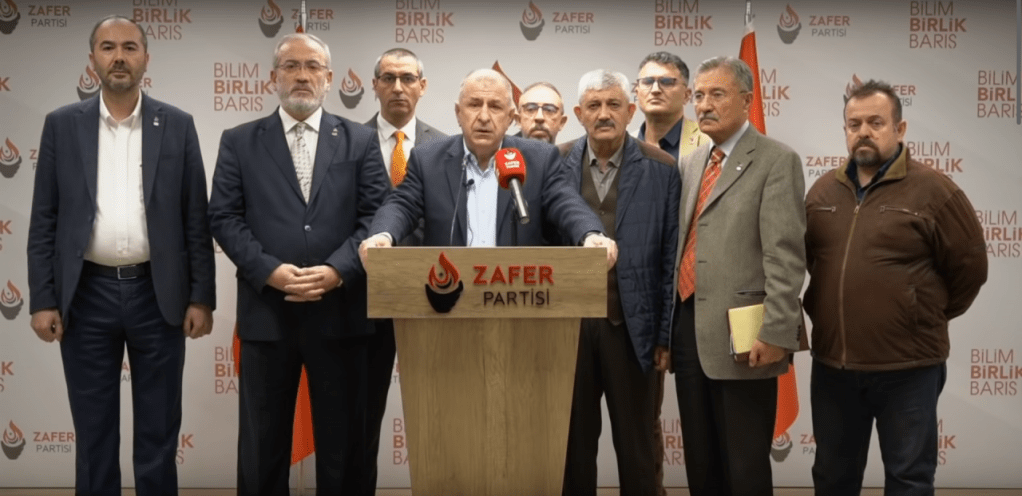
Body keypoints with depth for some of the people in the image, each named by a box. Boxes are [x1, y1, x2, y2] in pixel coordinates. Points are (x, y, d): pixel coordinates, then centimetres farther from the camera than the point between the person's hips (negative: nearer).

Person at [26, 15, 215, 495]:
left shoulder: (177, 125, 3)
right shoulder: (62, 125, 3)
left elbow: (196, 219, 3)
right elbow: (44, 221, 3)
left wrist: (201, 297, -2)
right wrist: (42, 300, -3)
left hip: (158, 294, 0)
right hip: (86, 296, 0)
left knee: (158, 434, 9)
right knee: (93, 434, 10)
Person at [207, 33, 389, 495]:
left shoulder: (360, 140, 7)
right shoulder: (239, 142, 7)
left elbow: (376, 216, 0)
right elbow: (224, 217, 1)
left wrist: (337, 270, -14)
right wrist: (269, 270, -13)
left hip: (340, 311, 0)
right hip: (266, 311, 0)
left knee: (341, 440, 9)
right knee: (262, 442, 9)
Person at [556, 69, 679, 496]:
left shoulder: (661, 169, -3)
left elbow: (670, 258, -2)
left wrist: (666, 334, -4)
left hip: (631, 328, -1)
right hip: (568, 325, 2)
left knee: (636, 447, 10)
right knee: (573, 443, 13)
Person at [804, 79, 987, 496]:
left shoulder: (933, 191, -8)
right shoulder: (823, 191, 7)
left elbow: (969, 266, -2)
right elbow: (801, 260, 18)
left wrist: (930, 316, 6)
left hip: (908, 367, -4)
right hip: (833, 363, 4)